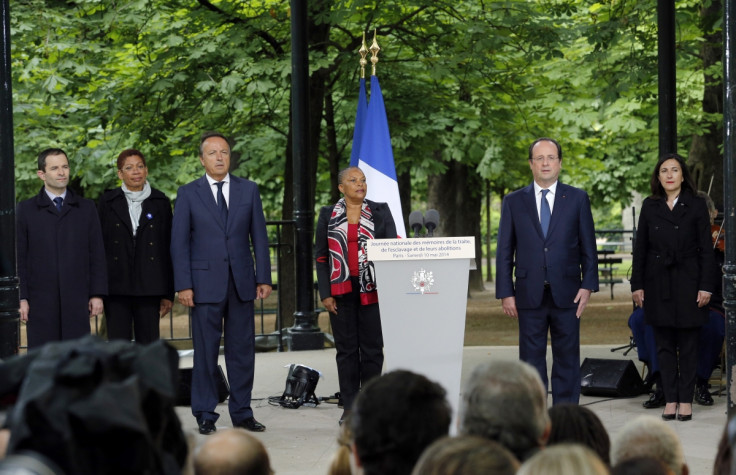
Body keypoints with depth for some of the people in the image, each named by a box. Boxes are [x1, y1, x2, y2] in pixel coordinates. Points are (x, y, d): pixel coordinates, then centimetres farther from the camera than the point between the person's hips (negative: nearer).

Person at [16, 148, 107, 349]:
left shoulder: (87, 208, 10)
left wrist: (97, 294, 1)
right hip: (40, 303, -1)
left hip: (77, 301, 1)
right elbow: (19, 258, 4)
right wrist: (21, 298, -3)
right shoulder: (26, 210, 6)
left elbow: (97, 255, 9)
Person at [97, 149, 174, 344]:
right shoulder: (108, 202, 6)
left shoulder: (160, 202, 7)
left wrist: (168, 293, 3)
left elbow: (168, 249, 7)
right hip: (116, 287, 0)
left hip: (148, 287, 0)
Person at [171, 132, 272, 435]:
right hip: (205, 283, -2)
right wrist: (183, 285, -7)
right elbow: (179, 242, 1)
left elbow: (259, 236, 9)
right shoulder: (187, 194, 4)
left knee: (242, 350, 4)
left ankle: (242, 413, 12)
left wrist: (263, 278, 2)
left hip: (242, 282, 2)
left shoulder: (249, 190, 10)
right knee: (205, 352, 0)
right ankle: (205, 415, 7)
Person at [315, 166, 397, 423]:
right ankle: (349, 407, 8)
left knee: (372, 349, 1)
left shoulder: (380, 211, 7)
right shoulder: (328, 215, 7)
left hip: (372, 291, 0)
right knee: (346, 349, 3)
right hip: (341, 291, 0)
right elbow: (321, 257, 7)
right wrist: (325, 293, -2)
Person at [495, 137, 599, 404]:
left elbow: (588, 247, 6)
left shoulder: (577, 199, 7)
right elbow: (504, 252, 6)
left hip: (567, 293, 0)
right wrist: (506, 292, -1)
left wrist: (588, 285, -4)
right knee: (531, 360, 2)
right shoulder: (514, 202, 7)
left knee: (567, 358, 3)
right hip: (529, 295, 0)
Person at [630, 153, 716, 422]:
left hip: (687, 282, -2)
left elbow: (706, 250, -1)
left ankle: (686, 400, 7)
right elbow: (640, 248, 8)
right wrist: (637, 285, 2)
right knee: (664, 344, 4)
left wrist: (706, 286, -7)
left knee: (688, 345, 1)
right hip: (658, 283, 2)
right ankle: (670, 399, 9)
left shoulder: (696, 207, 1)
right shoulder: (650, 207, 7)